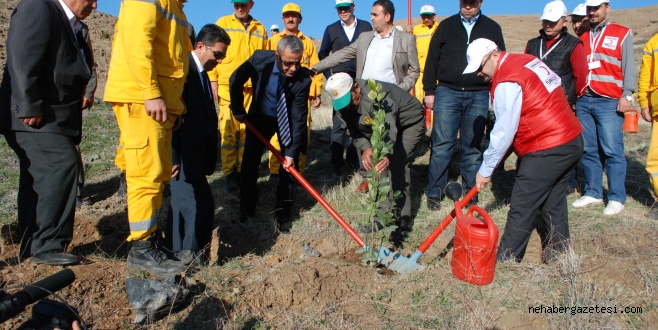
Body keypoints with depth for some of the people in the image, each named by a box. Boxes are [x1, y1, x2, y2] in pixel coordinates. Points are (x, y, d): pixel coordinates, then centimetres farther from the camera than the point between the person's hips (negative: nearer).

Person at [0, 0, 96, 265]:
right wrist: (30, 108, -22)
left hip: (54, 119, 10)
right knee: (62, 164, -21)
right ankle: (47, 246, -16)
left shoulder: (74, 27, 21)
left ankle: (32, 247, 16)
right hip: (34, 118, -9)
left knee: (40, 180, 9)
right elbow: (23, 61, -18)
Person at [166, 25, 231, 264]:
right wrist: (172, 157, -20)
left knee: (183, 205, 14)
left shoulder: (203, 74, 16)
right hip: (183, 156, -9)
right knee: (201, 204, -11)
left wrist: (209, 158, 14)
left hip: (196, 156, 9)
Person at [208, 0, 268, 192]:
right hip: (227, 84, -2)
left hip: (251, 86, 2)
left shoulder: (260, 29, 14)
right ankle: (229, 173, 4)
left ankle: (243, 170, 12)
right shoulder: (222, 23, 9)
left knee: (247, 130, 3)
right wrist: (212, 80, -5)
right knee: (228, 129, -4)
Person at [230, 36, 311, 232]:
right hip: (260, 117, 2)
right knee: (250, 162, 4)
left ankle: (282, 215, 10)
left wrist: (292, 152, -29)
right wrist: (238, 110, -5)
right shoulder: (260, 59, -26)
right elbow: (236, 80, -8)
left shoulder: (303, 79, -31)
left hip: (288, 120, -1)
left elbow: (299, 118, -27)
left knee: (289, 165, -5)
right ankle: (246, 209, 23)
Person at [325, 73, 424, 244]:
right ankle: (383, 212, 14)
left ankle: (403, 219, -12)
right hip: (381, 126, 8)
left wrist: (387, 154, -71)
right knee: (373, 161, 0)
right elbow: (354, 131, -12)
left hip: (410, 122, -7)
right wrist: (365, 148, -35)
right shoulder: (343, 106, -16)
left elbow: (389, 128, -53)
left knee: (396, 164, -22)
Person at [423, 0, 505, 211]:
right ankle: (434, 193, 6)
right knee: (442, 144, -3)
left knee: (473, 147, 6)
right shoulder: (446, 26, 9)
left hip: (479, 96, 1)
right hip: (447, 92, -1)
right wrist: (429, 91, 2)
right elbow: (432, 60, 7)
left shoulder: (492, 28, 10)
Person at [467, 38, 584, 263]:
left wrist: (485, 170, -8)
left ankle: (504, 263, 8)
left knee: (521, 210, -2)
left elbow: (504, 132, -17)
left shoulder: (507, 81, -17)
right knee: (554, 205, 17)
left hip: (547, 151, -10)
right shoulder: (526, 60, 12)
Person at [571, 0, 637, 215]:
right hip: (584, 102, 4)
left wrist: (627, 95, -7)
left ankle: (616, 198, 2)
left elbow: (629, 67, 2)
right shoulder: (582, 38, 18)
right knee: (589, 150, 6)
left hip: (609, 103, -4)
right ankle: (593, 193, 15)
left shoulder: (621, 34, 7)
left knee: (612, 151, -5)